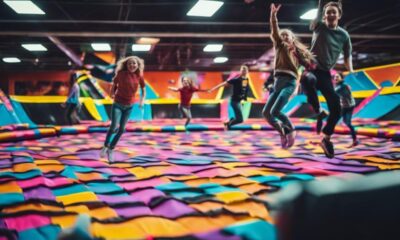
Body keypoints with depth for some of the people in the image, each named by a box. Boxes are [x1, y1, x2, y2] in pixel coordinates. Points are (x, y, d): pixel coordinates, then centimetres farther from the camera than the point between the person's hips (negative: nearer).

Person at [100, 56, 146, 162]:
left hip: (129, 106, 3)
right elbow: (114, 84, 2)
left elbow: (143, 90, 4)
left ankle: (110, 149, 25)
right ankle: (105, 146, 10)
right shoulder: (121, 74, -14)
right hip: (118, 104, -3)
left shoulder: (139, 76, -7)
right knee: (114, 127, -16)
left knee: (121, 130, 7)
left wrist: (142, 100, -10)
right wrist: (112, 93, -12)